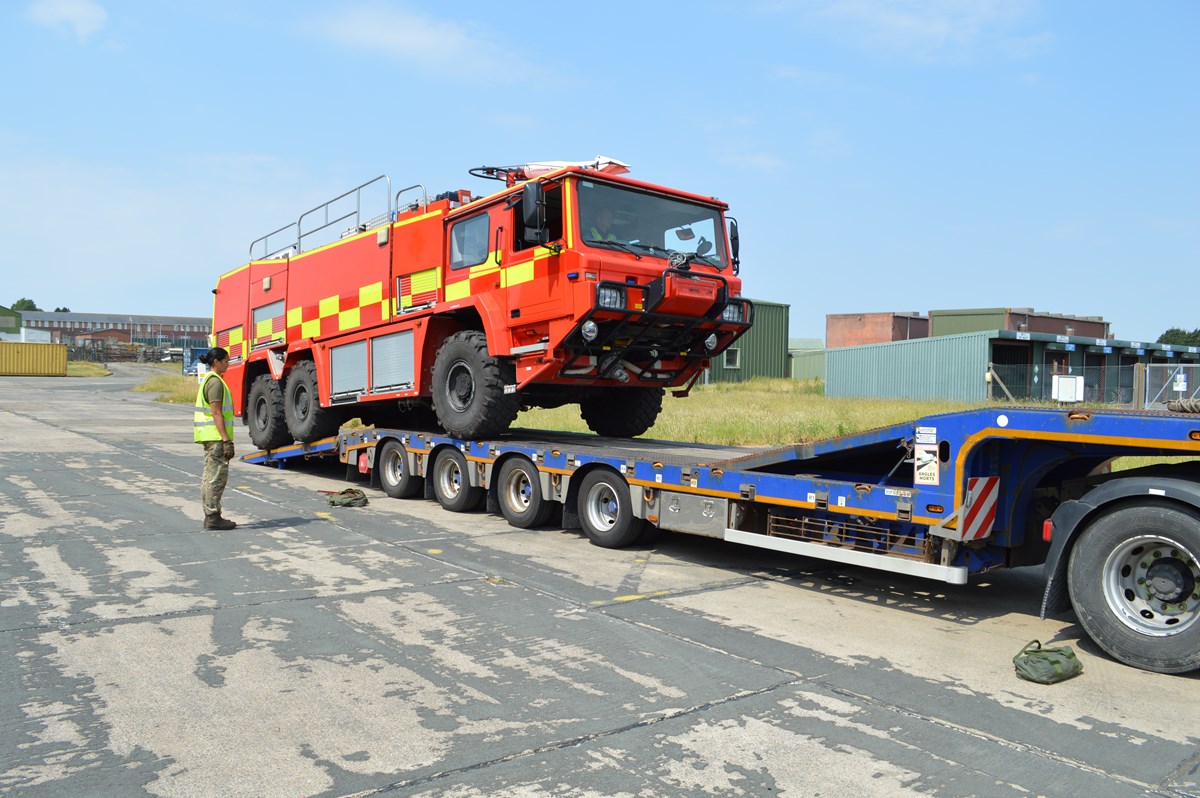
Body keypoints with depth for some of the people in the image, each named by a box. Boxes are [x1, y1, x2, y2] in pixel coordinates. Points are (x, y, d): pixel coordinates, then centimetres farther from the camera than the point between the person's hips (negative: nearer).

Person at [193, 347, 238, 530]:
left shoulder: (208, 380, 17)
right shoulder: (215, 382, -14)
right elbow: (216, 413, -20)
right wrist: (227, 440, -22)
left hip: (210, 437, 11)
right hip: (216, 435, -11)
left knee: (210, 476, 12)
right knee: (217, 476, -7)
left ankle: (210, 516, 18)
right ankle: (213, 517, -4)